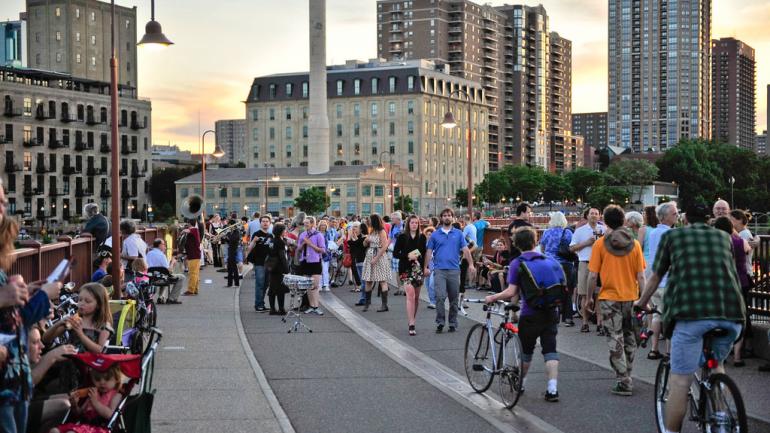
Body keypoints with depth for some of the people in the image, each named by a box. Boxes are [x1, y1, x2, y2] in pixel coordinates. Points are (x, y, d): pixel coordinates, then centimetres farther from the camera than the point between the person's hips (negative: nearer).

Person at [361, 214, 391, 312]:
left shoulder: (381, 231, -8)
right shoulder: (371, 231, 15)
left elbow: (384, 246, -15)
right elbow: (365, 244, 21)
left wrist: (376, 258, -17)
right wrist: (366, 240, -3)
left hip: (379, 257, -7)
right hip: (369, 256, 7)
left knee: (382, 281, -5)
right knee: (368, 280, 7)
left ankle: (384, 304, -4)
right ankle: (367, 302, 16)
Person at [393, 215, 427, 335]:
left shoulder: (422, 237, 7)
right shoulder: (402, 237, -1)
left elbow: (425, 254, 12)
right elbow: (395, 254, -2)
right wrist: (408, 256, -14)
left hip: (418, 268, 4)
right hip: (405, 269, -4)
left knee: (416, 296, 9)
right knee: (410, 294, -16)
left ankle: (411, 320, 24)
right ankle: (411, 325, -17)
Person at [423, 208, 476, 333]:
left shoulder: (458, 234, 9)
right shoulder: (435, 235, 8)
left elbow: (465, 250, 3)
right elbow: (429, 252, 8)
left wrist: (471, 264, -8)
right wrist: (425, 267, 0)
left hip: (454, 270, 1)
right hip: (439, 270, -1)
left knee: (453, 299, 7)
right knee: (440, 297, -13)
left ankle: (453, 323, 17)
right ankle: (440, 322, -6)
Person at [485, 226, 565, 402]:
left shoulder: (518, 263, -7)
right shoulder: (551, 261, 6)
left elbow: (511, 292, -12)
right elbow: (564, 287, 7)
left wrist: (492, 298, 1)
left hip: (530, 314, -2)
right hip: (551, 313, 3)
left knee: (526, 349, 14)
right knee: (550, 349, 5)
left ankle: (519, 383, 32)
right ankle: (552, 389, -4)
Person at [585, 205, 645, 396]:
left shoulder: (600, 244, -7)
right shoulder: (634, 244, -2)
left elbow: (592, 275, -8)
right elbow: (641, 276, -2)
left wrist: (589, 298, 4)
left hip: (609, 298, -3)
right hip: (631, 298, 3)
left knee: (615, 340, 1)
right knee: (629, 339, 17)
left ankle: (624, 382, -2)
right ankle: (626, 377, 27)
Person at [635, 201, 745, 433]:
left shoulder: (672, 236, 16)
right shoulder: (724, 237, 24)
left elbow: (656, 277, 22)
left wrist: (642, 303, 40)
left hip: (691, 311, -4)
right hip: (731, 311, 4)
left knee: (680, 379, 1)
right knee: (716, 365, 29)